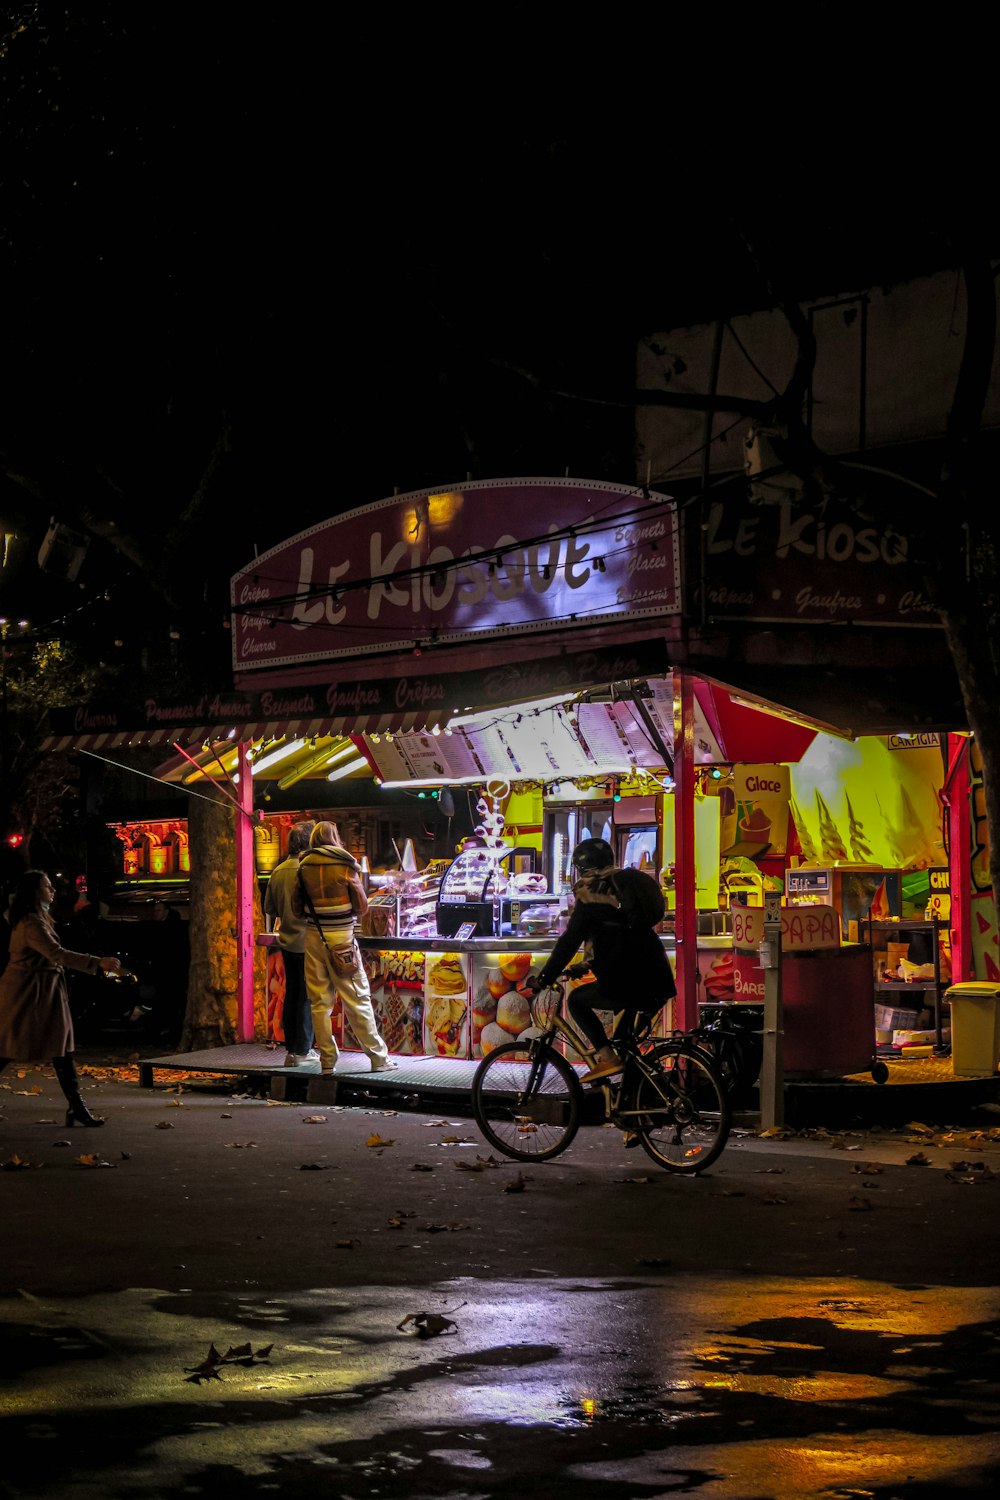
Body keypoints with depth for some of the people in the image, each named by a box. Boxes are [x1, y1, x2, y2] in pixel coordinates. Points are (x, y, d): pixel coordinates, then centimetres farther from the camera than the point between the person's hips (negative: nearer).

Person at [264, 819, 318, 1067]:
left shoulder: (278, 871, 7)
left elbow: (269, 909, 15)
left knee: (291, 995, 13)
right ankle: (303, 1051, 3)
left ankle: (291, 1050, 17)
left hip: (287, 942, 7)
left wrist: (273, 930, 31)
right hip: (308, 942, -7)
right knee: (308, 997, 0)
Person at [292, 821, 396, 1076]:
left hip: (314, 937, 3)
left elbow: (297, 907, 8)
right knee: (357, 998, 2)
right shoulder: (345, 864, -4)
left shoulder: (304, 866, 4)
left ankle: (327, 1062, 6)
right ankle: (378, 1057, 5)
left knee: (320, 1002, 6)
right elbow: (362, 906, -1)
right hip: (341, 937, -3)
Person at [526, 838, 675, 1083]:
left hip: (623, 984, -7)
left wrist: (544, 978, 3)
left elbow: (569, 942, -4)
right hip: (658, 984, 7)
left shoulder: (591, 894, 0)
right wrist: (588, 965, 42)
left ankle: (607, 1058, -3)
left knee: (577, 1000, 12)